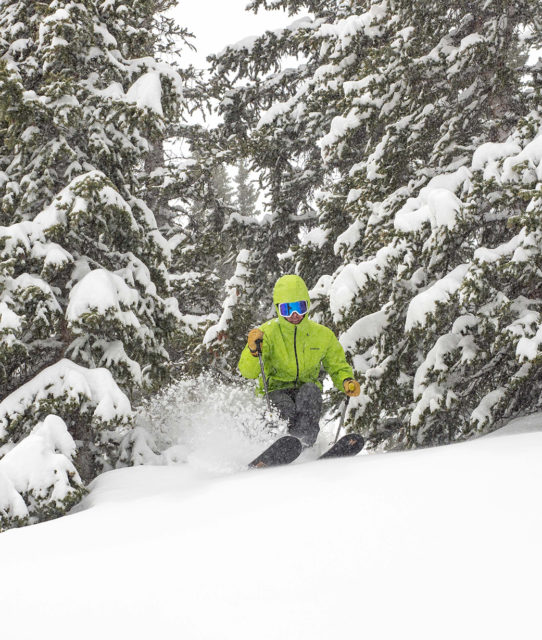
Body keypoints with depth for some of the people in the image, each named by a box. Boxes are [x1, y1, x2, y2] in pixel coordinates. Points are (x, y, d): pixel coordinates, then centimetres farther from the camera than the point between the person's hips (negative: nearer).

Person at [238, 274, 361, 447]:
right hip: (276, 392, -2)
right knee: (284, 406, -36)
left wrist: (347, 382, -8)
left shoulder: (323, 335, 2)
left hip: (308, 396, 2)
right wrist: (253, 350, -38)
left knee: (310, 389, -33)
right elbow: (248, 371, -16)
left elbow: (338, 367, 15)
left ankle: (305, 442, -42)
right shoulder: (267, 332, -7)